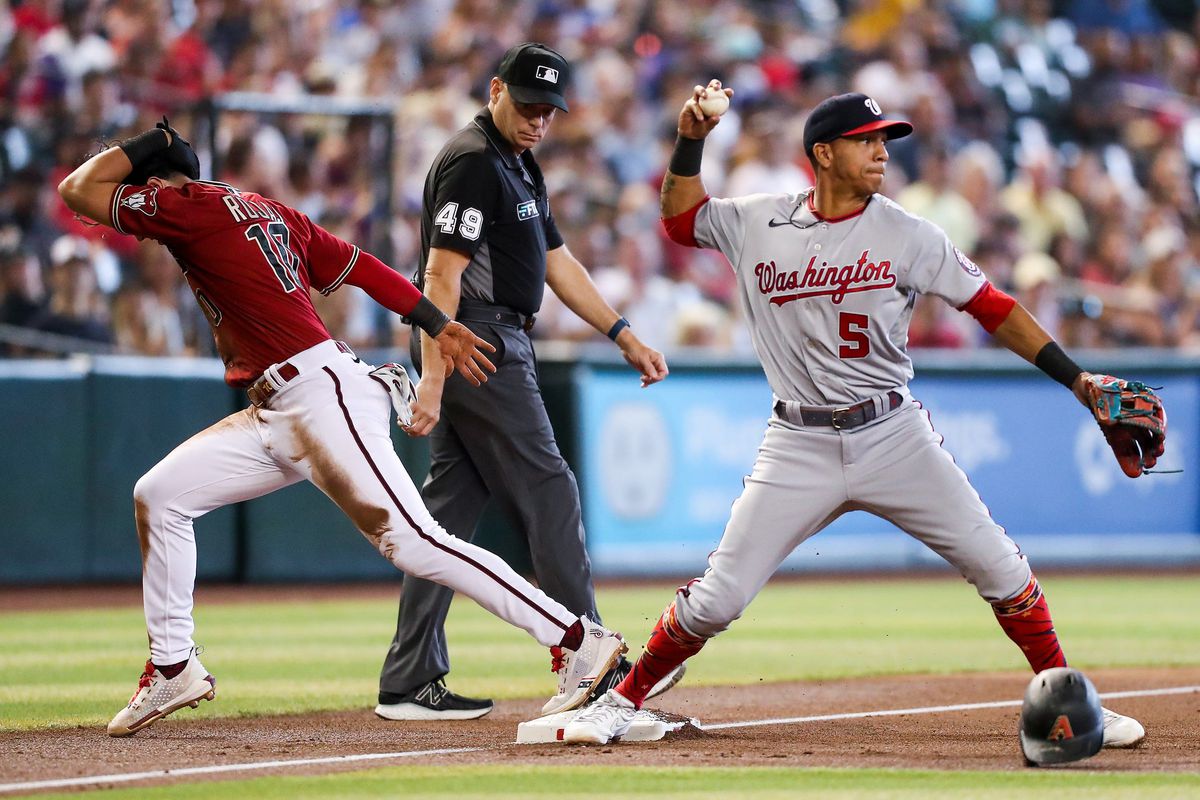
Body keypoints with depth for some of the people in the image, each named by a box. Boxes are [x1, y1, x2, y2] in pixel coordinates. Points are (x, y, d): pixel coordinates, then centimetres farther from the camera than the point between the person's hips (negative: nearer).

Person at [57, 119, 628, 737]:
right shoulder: (265, 210, 19)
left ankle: (577, 641, -14)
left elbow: (78, 189, -3)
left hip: (322, 396, -10)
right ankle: (172, 668, 15)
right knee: (159, 495, 8)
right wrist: (437, 325, 17)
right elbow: (355, 264, 17)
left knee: (413, 542, -14)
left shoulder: (191, 208, -7)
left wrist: (142, 145, 9)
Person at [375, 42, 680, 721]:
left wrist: (625, 336, 17)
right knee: (548, 492, -6)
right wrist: (433, 379, -26)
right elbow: (442, 275, -20)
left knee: (452, 506, 7)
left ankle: (411, 684, 6)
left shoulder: (519, 165, 19)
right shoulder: (472, 163, -14)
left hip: (499, 343, 10)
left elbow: (556, 261, 22)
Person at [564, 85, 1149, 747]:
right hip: (799, 449, 0)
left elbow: (993, 308, 0)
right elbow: (681, 216, 18)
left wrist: (1077, 380, -6)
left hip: (894, 437, 0)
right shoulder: (761, 225, 2)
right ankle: (623, 700, 12)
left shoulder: (907, 236, -2)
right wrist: (690, 141, 2)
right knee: (718, 598, -6)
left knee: (999, 568, -4)